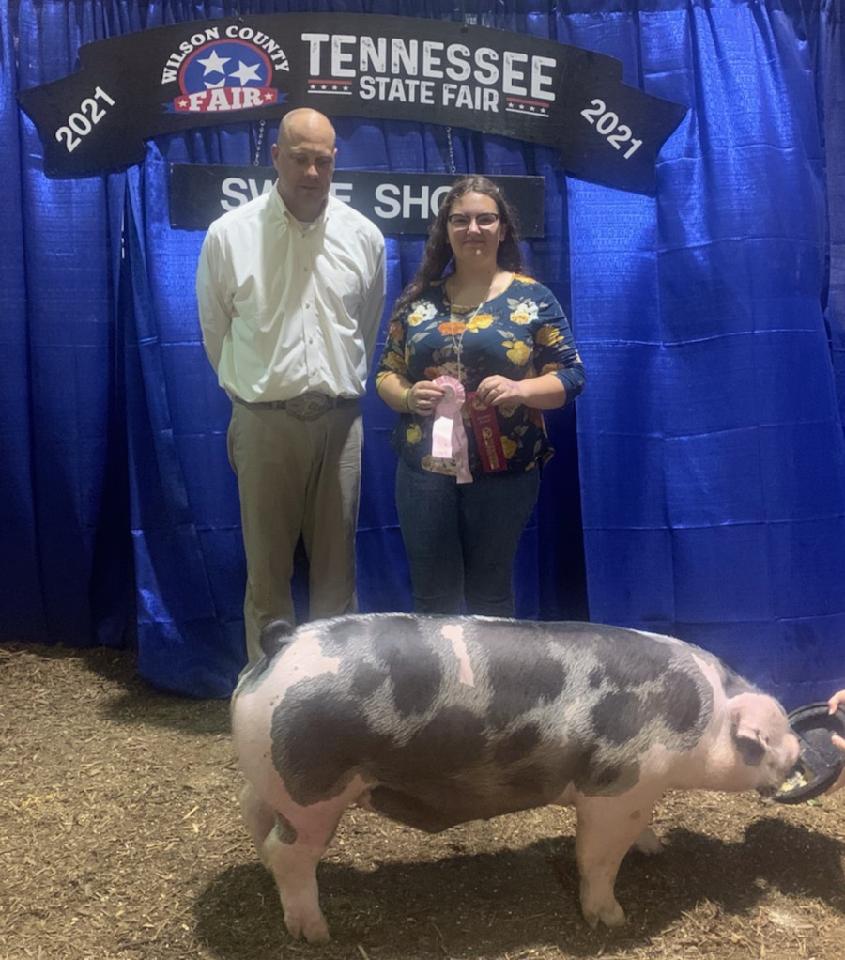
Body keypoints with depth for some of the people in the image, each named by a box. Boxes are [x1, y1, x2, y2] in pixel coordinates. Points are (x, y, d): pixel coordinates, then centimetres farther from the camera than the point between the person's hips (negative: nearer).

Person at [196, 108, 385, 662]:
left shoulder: (364, 236, 3)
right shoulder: (230, 234, -3)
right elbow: (216, 331, 9)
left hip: (338, 420, 2)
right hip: (265, 422, -1)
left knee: (336, 569, 10)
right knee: (267, 570, 7)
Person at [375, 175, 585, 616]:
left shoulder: (532, 297, 0)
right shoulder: (418, 297, 8)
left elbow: (572, 375, -1)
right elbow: (385, 372, 12)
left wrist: (520, 389, -19)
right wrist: (406, 396, -9)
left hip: (504, 471, -2)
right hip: (425, 469, 2)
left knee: (491, 596, 10)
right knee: (431, 598, 9)